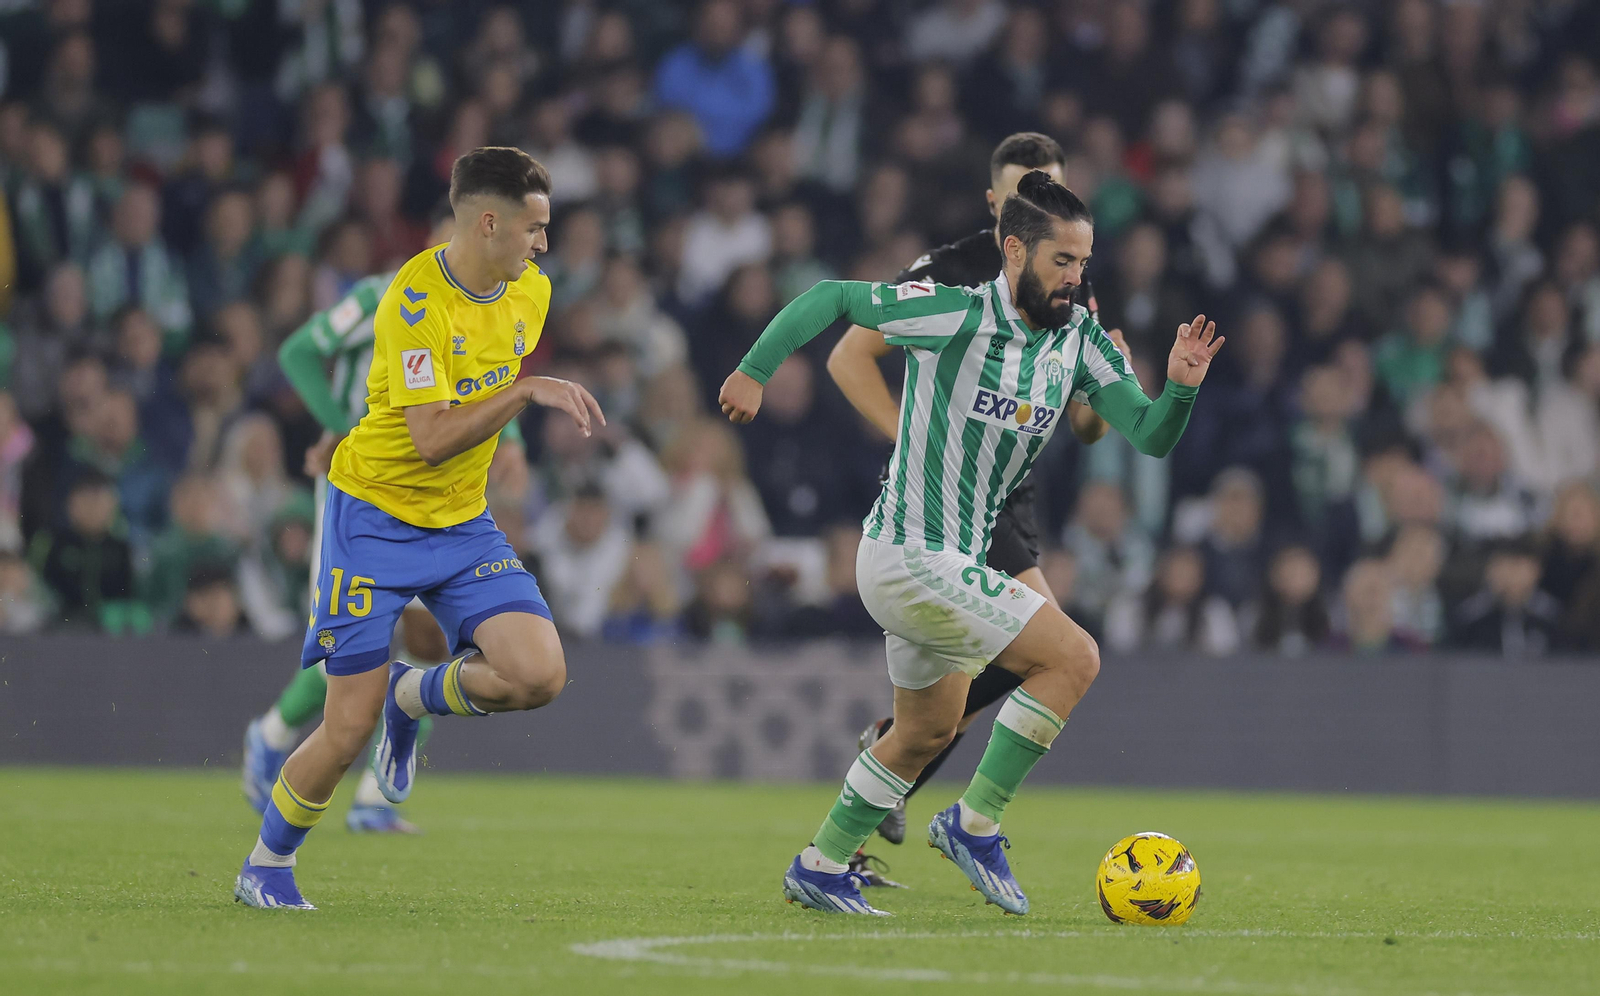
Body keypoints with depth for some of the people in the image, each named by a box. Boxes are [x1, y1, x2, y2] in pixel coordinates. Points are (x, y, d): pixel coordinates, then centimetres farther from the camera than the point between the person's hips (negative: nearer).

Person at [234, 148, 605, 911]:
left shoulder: (530, 291, 1)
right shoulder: (414, 302, -22)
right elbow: (431, 438, -28)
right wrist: (525, 393, -29)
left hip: (463, 520, 6)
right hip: (374, 516, -6)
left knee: (539, 675, -16)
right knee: (350, 728, -8)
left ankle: (413, 696, 15)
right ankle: (265, 867, 18)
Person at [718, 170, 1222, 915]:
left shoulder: (1080, 339, 1)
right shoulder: (955, 315, -18)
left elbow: (1150, 437, -2)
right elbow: (830, 297, -11)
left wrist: (1180, 387, -21)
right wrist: (755, 370, -11)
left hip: (955, 560, 9)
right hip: (911, 555, -9)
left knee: (927, 732, 23)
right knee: (1073, 658, -16)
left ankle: (820, 868, 36)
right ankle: (975, 824, -7)